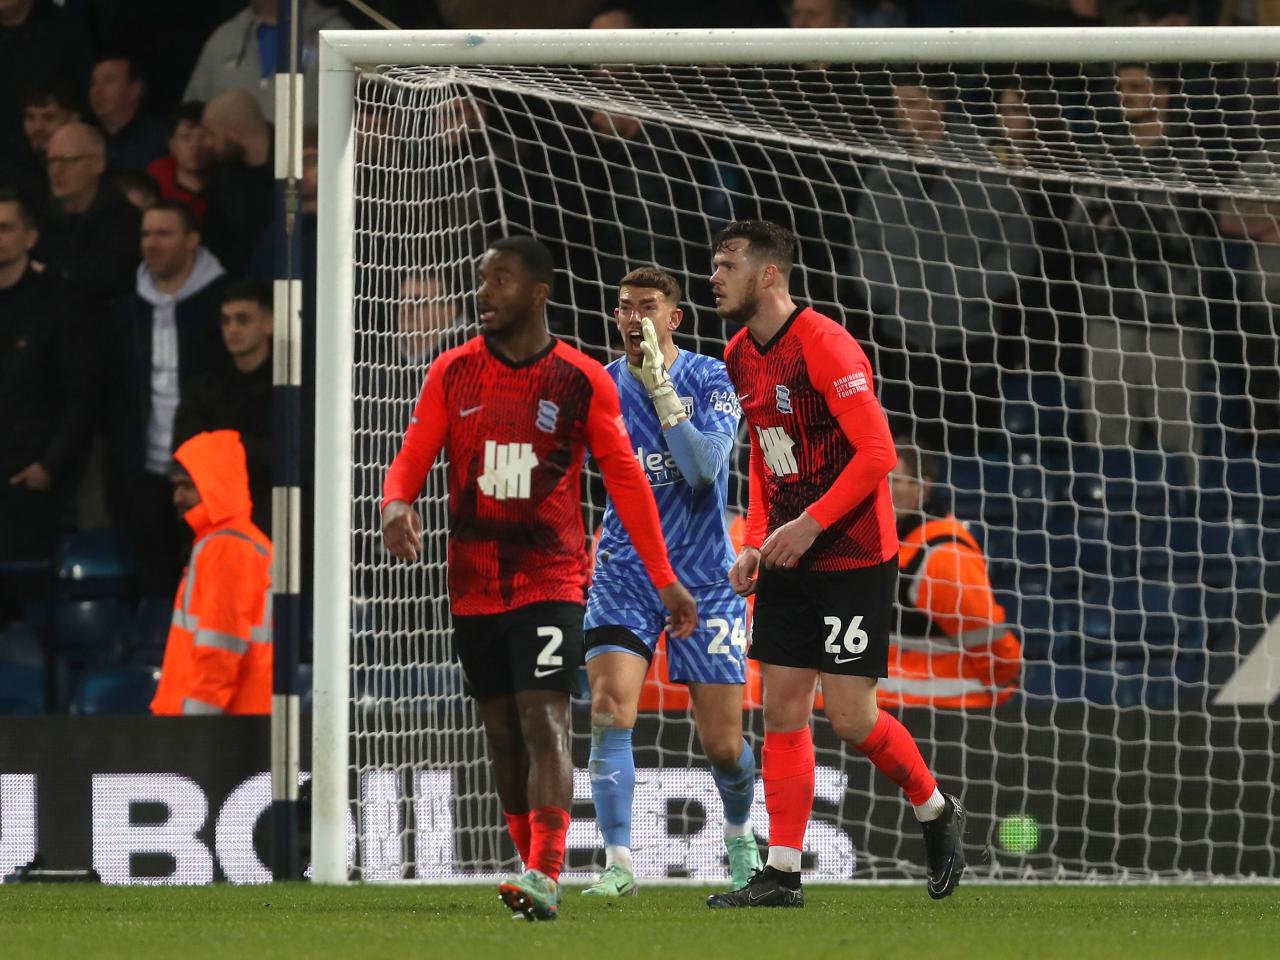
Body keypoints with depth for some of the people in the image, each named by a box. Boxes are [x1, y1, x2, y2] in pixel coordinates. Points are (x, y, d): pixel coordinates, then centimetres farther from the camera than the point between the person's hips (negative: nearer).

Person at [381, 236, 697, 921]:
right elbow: (412, 459, 2)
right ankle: (535, 873, 23)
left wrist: (664, 579, 1)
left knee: (544, 723, -17)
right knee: (503, 736, 10)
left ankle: (543, 879, -24)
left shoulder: (582, 381, -3)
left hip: (551, 581, -4)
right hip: (473, 583, 4)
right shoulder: (452, 373, 4)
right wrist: (396, 504, -22)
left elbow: (625, 478, 2)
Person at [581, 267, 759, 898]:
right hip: (623, 573, 2)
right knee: (609, 710, -20)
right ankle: (618, 863, -17)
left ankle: (739, 836, 32)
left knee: (722, 745, 2)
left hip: (702, 578, -2)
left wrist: (660, 387, -25)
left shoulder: (710, 379, -7)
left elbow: (704, 468, -22)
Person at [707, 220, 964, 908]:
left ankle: (936, 812, 17)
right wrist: (755, 542, 8)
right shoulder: (740, 357, 9)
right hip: (786, 562, 8)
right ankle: (781, 872, 5)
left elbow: (877, 452, -20)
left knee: (850, 717, -8)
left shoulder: (824, 346, -17)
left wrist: (809, 525, -21)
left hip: (853, 559, -8)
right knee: (782, 708, 3)